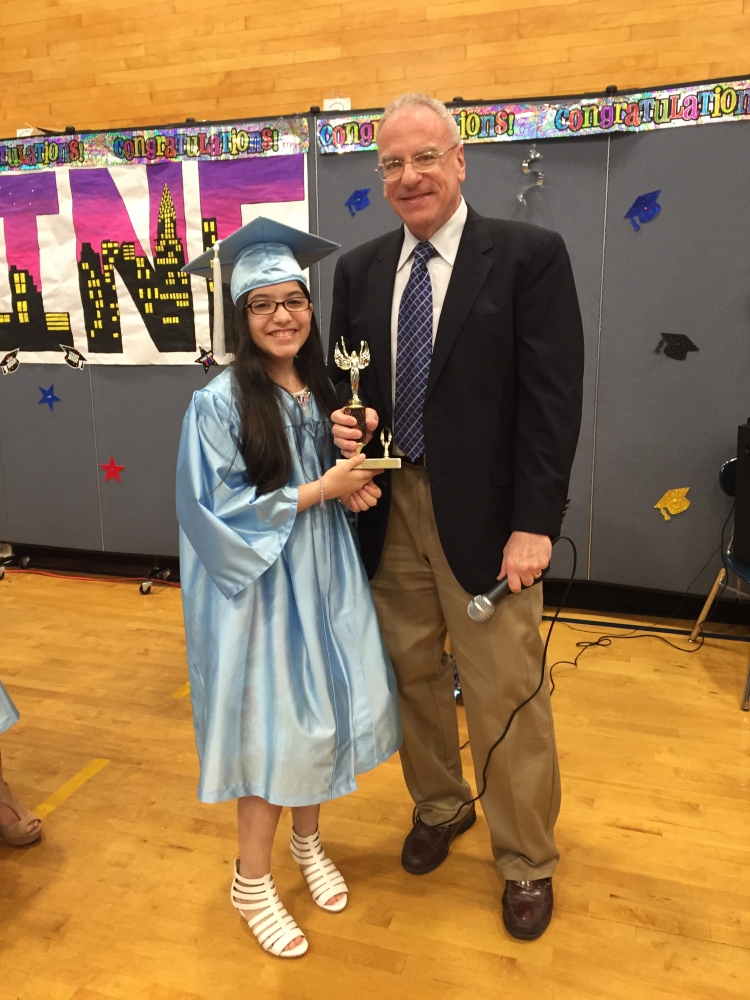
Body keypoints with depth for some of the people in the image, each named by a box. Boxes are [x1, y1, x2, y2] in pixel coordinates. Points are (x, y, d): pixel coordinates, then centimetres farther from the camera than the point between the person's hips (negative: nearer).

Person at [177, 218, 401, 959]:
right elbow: (216, 509, -17)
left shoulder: (322, 390, 4)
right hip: (259, 588, -5)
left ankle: (306, 839, 41)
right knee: (270, 729, 4)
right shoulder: (219, 403, -13)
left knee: (320, 711, 15)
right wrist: (320, 490, -18)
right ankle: (251, 881, 28)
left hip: (324, 579, 6)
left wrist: (354, 483, -8)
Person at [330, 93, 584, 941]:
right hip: (389, 510, 5)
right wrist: (342, 420, -9)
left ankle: (527, 861, 29)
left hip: (484, 515, -4)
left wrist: (534, 523, -15)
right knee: (411, 672, 17)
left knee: (505, 692, 4)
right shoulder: (359, 269, 9)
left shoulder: (530, 255, -5)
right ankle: (438, 806, 43)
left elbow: (553, 398, -10)